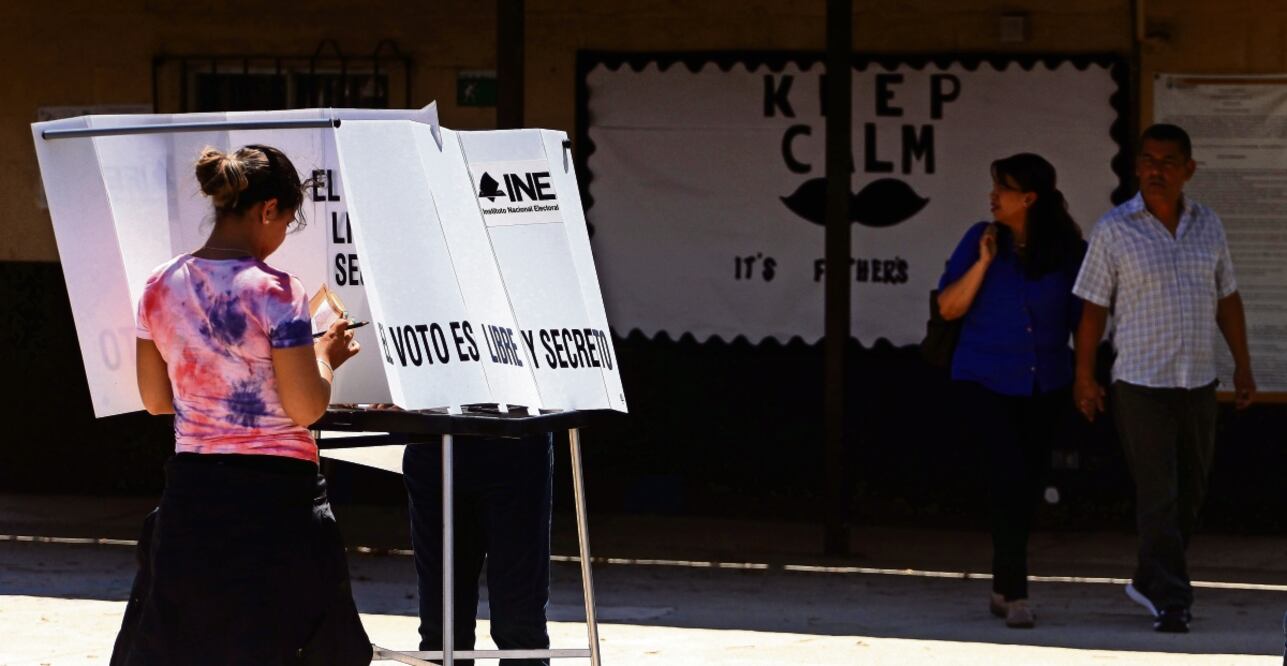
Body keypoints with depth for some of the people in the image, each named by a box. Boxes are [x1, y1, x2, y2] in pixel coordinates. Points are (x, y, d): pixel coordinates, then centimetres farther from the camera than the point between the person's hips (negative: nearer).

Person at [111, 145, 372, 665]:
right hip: (273, 491, -5)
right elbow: (305, 407, -15)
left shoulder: (161, 287, 3)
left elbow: (155, 400, 12)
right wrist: (326, 356, 3)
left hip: (190, 490, 6)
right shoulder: (273, 291, -14)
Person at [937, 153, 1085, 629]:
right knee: (1009, 474, -17)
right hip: (986, 383, -2)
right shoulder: (982, 240, -2)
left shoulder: (1067, 251, -2)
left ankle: (1003, 590, 26)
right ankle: (1015, 593, -16)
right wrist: (982, 263, -14)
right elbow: (949, 307, -2)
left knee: (1026, 485, 10)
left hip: (1043, 388, 2)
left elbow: (1083, 318, 6)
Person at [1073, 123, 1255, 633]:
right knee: (1158, 495, -8)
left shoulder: (1208, 226, 8)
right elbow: (1094, 307, -4)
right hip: (1141, 383, -5)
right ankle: (1170, 601, -7)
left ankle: (1149, 581, 27)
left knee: (1190, 493, 11)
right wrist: (1085, 377, -6)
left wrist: (1242, 365, 12)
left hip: (1198, 382, 5)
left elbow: (1226, 299, 15)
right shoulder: (1114, 231, -5)